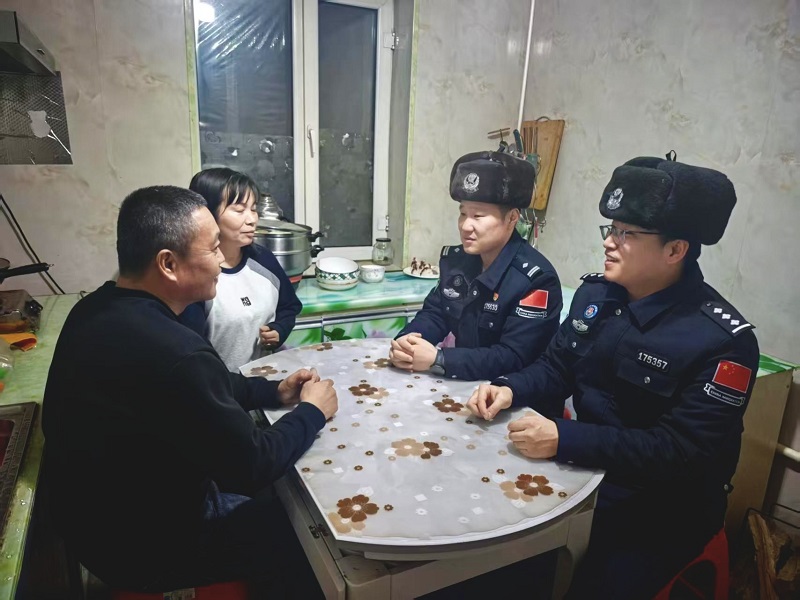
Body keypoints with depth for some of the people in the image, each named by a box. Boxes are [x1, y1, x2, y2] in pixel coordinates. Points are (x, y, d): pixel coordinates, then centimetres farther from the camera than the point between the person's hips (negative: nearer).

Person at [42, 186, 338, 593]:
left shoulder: (99, 309, -6)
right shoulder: (171, 353, -37)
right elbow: (252, 466, -26)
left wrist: (273, 392, -1)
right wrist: (312, 412, -11)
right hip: (143, 545, -8)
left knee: (271, 495, 20)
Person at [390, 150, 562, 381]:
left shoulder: (536, 279, -19)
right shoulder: (455, 259, 1)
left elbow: (514, 359, -23)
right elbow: (434, 312, 6)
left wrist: (437, 360, -27)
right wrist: (406, 341, -14)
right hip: (460, 382, 5)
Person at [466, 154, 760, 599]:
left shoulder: (723, 341, -22)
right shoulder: (596, 291, -2)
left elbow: (682, 454, -26)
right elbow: (557, 368, 6)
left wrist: (564, 439, -35)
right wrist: (510, 390, -16)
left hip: (659, 516, -5)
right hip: (585, 475, 5)